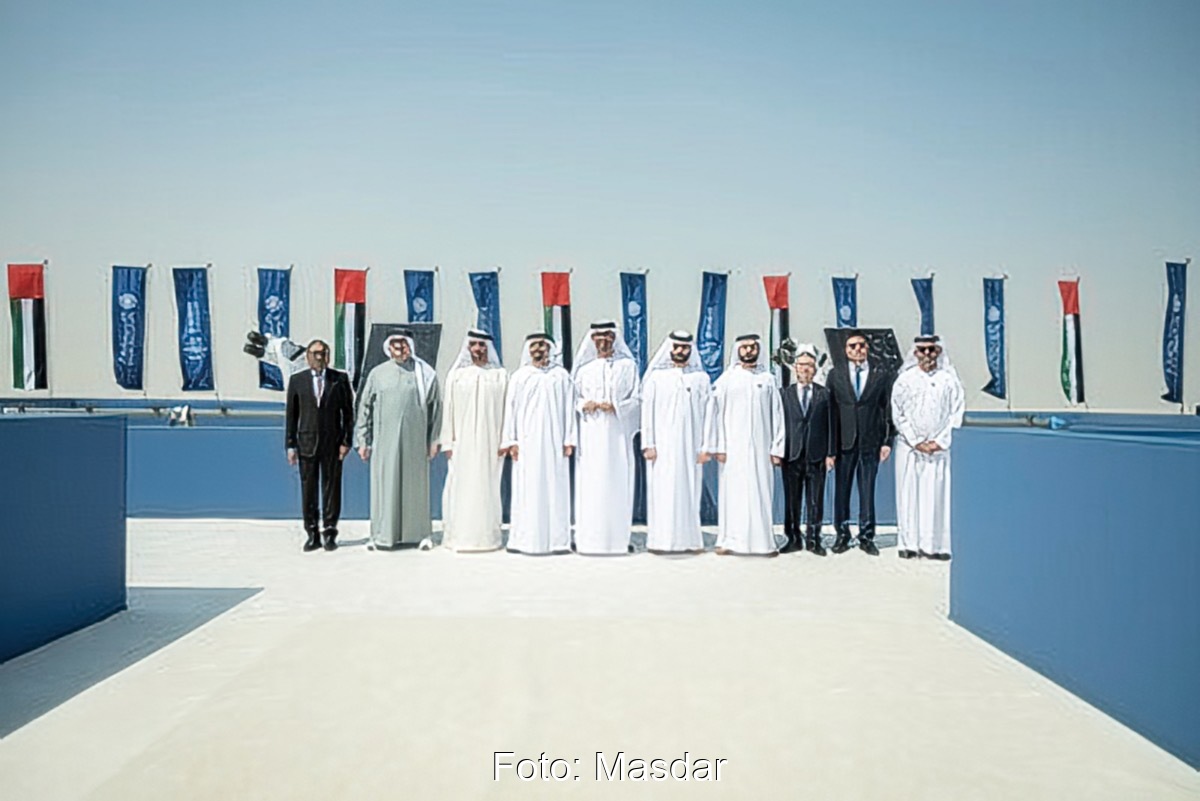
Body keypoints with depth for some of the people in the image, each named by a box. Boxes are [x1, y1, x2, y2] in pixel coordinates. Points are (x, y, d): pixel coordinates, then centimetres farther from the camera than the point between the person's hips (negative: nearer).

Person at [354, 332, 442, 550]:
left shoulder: (424, 374, 5)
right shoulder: (377, 374, 7)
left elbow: (435, 407, 7)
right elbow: (364, 407, 9)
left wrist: (434, 439, 3)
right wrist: (363, 440, 5)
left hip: (414, 439, 0)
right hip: (385, 440, 0)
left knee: (414, 483, 6)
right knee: (384, 484, 1)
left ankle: (417, 533, 16)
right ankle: (383, 535, 8)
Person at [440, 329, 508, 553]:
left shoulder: (500, 375, 6)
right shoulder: (456, 375, 7)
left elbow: (505, 409, 3)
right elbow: (448, 409, 5)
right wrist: (448, 442, 0)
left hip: (489, 441, 0)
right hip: (462, 441, 0)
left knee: (487, 487, 1)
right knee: (460, 487, -1)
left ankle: (486, 536, 7)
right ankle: (458, 536, 5)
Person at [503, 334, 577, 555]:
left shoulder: (561, 376, 8)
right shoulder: (519, 377, 9)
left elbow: (569, 409, 5)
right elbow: (511, 409, 6)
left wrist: (569, 440, -1)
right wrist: (511, 440, -1)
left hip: (554, 442, 0)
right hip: (527, 442, 0)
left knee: (555, 488, -1)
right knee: (527, 490, -1)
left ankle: (557, 539, 4)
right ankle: (524, 539, 3)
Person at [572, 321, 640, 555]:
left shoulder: (627, 366, 7)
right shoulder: (584, 367, 13)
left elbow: (635, 398, 3)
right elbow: (573, 395, 12)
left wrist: (615, 406, -12)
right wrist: (584, 404, -9)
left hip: (617, 431, -1)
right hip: (591, 431, 2)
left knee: (617, 481, -3)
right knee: (590, 482, -2)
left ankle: (618, 537, 3)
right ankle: (588, 537, 3)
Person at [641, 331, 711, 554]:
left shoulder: (701, 378, 8)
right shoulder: (656, 376, 6)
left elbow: (707, 412, 6)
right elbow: (647, 410, 3)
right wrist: (648, 443, -4)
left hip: (690, 444, 1)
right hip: (663, 445, -1)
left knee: (689, 490, 3)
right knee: (662, 491, -2)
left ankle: (690, 539, 9)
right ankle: (660, 540, 3)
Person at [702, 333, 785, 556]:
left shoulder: (768, 379, 8)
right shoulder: (727, 379, 4)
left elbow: (777, 415, 6)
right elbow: (714, 413, 2)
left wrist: (777, 448, 0)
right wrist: (717, 446, -5)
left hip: (760, 446, 1)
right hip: (733, 447, -1)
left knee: (761, 493, 2)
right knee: (732, 492, 1)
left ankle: (763, 541, 9)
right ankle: (728, 540, 6)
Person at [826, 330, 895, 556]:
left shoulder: (881, 374, 6)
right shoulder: (835, 374, 7)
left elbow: (888, 409, 5)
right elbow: (829, 409, 4)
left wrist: (887, 441, -2)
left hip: (870, 442, 0)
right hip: (844, 442, 1)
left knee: (867, 491, 5)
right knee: (841, 489, 5)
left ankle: (866, 537, 15)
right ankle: (842, 535, 16)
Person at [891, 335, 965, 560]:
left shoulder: (949, 379, 4)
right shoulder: (905, 378, 5)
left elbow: (956, 413, 2)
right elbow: (898, 413, 2)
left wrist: (940, 441, -5)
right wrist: (916, 442, -4)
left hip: (940, 447, 0)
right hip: (909, 446, 0)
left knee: (938, 495, -2)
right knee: (908, 494, 0)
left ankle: (936, 544, 2)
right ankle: (908, 543, 5)